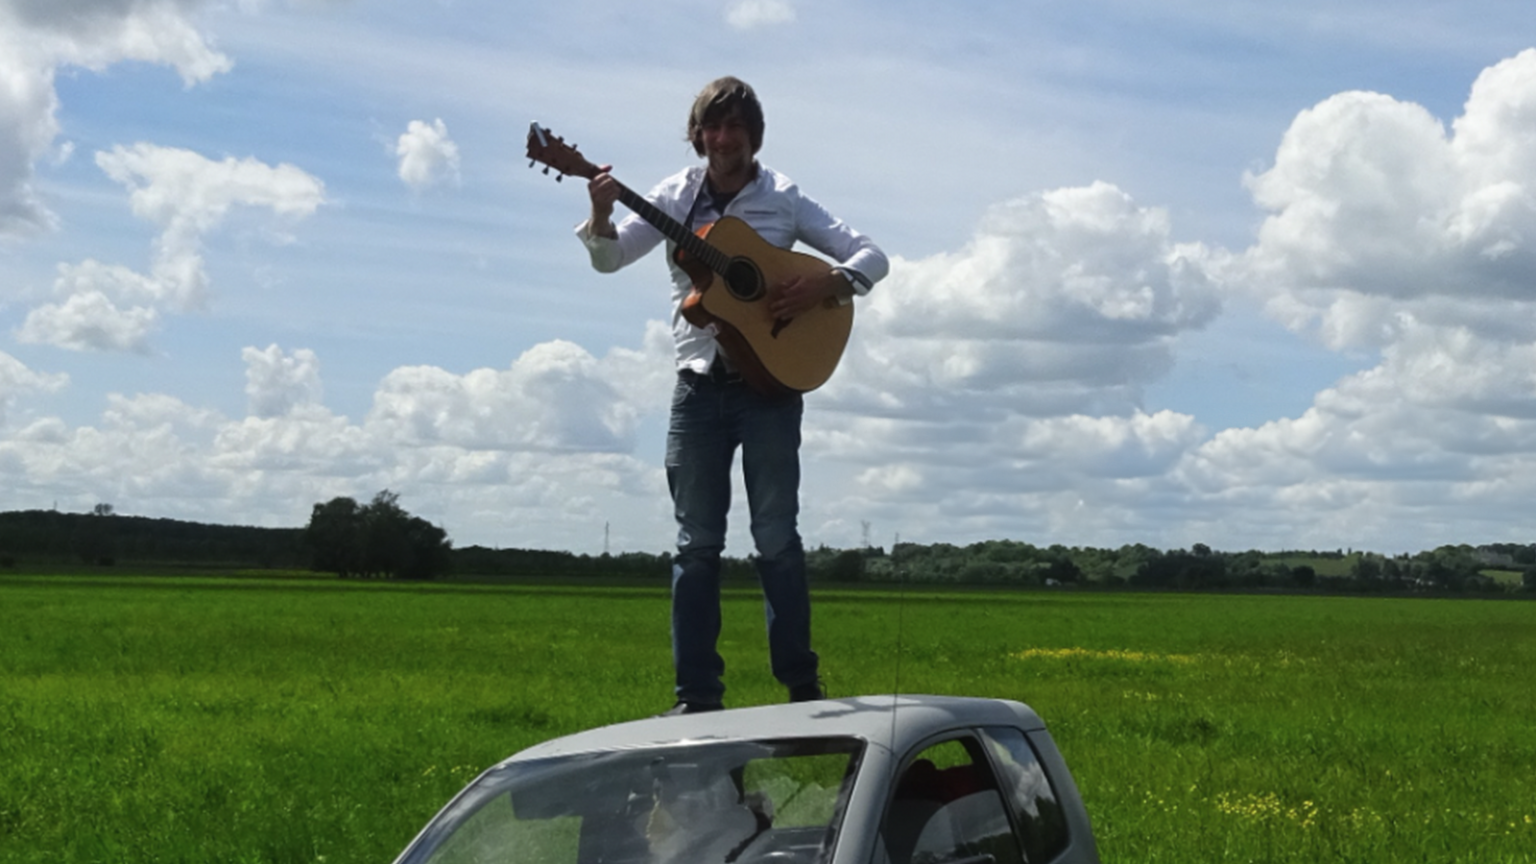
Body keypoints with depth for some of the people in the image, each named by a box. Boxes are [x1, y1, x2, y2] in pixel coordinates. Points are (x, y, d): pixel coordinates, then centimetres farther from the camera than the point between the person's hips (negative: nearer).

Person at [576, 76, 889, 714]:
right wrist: (601, 215, -17)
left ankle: (802, 687, 7)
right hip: (700, 385, 2)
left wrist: (826, 285, -18)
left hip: (770, 384, -2)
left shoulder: (784, 201, 1)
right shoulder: (679, 196, 7)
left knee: (776, 537, -2)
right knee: (697, 542, 2)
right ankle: (698, 694, 6)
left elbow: (871, 257, 1)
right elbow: (609, 259, 4)